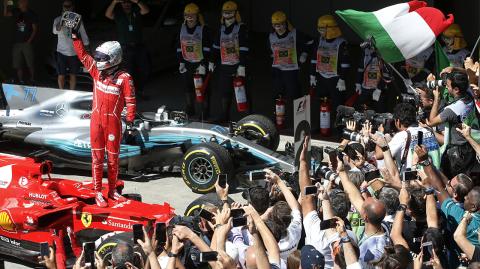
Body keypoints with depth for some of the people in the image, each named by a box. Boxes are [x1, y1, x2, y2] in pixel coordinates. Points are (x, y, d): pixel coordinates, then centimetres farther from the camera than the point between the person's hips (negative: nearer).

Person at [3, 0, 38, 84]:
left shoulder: (31, 14, -1)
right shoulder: (16, 12, 9)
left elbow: (35, 29, -2)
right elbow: (6, 14, -6)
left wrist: (29, 40, -11)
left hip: (27, 43, -4)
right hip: (17, 42, 4)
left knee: (30, 64, -4)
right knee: (18, 65, 3)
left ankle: (32, 82, 6)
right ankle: (21, 82, 9)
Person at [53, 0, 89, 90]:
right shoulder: (58, 19, -4)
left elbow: (83, 35, 6)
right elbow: (55, 31, -24)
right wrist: (62, 20, -36)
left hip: (74, 52, 1)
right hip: (62, 52, -1)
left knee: (73, 75, 9)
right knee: (61, 75, 3)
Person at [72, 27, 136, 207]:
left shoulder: (124, 78, -12)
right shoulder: (97, 71, 2)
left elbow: (130, 100, -10)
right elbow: (83, 55, 7)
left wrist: (130, 120, -12)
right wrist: (75, 36, 2)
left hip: (113, 121, -3)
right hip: (96, 120, 3)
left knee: (113, 157, 8)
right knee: (97, 157, 5)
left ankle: (112, 190, 22)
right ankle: (98, 192, 11)